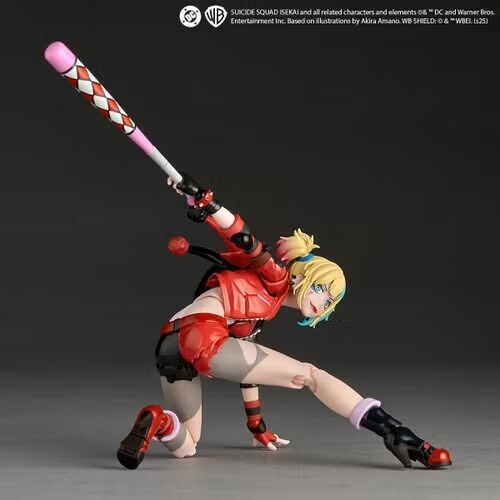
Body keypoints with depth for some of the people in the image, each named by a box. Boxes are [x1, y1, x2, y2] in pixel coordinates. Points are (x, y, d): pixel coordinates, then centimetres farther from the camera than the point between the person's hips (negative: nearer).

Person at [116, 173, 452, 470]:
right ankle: (394, 432, -7)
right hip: (203, 336, -8)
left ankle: (158, 422, -11)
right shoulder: (274, 278, 11)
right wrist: (206, 202, -22)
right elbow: (245, 240, -5)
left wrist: (256, 425, 37)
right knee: (310, 375, -1)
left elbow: (248, 364, 34)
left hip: (170, 348, 8)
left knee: (184, 448, 19)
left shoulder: (261, 307, 31)